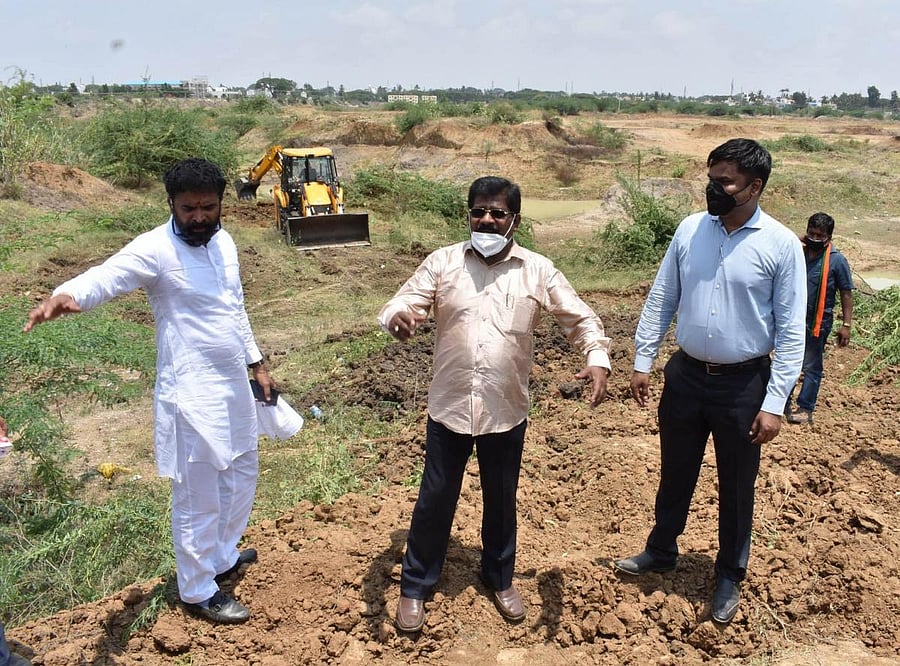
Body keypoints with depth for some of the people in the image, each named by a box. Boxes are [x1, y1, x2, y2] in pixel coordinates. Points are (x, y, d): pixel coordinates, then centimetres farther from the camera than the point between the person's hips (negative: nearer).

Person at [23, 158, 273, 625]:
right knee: (198, 497, 4)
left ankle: (221, 557, 44)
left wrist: (256, 362, 20)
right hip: (192, 393, -8)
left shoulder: (223, 241, 6)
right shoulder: (155, 249, -18)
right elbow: (109, 274, -38)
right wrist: (67, 294, -59)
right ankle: (197, 591, 25)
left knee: (242, 473, 22)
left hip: (233, 382, 8)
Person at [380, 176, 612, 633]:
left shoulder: (538, 270, -2)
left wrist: (597, 359, -19)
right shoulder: (443, 262, -3)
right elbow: (402, 304, -7)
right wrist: (398, 317, -33)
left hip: (506, 411, 1)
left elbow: (580, 319, 1)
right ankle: (415, 586, 33)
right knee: (434, 500, 11)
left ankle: (499, 577, 43)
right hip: (449, 408, 0)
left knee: (501, 500, 19)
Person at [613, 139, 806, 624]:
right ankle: (661, 551, 42)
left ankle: (729, 576, 35)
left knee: (736, 487, 13)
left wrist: (774, 402, -13)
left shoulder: (782, 245, -11)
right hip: (686, 375, 3)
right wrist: (642, 361, 3)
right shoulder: (690, 229, -2)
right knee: (675, 472, 19)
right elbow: (660, 300, 5)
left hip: (744, 384, -3)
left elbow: (791, 330, -10)